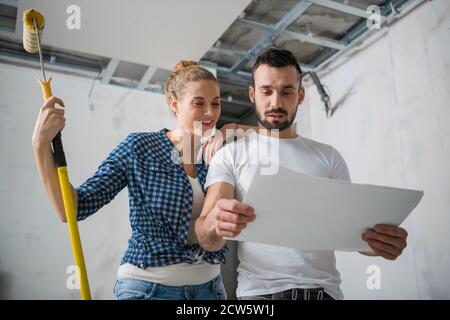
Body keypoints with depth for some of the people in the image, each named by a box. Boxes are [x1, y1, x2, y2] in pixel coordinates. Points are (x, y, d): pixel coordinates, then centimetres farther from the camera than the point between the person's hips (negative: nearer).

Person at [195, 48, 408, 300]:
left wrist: (380, 240, -13)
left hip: (324, 288, 3)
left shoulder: (329, 156, 11)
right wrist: (214, 224, -28)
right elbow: (208, 242, -5)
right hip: (259, 290, -3)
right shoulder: (229, 156, 3)